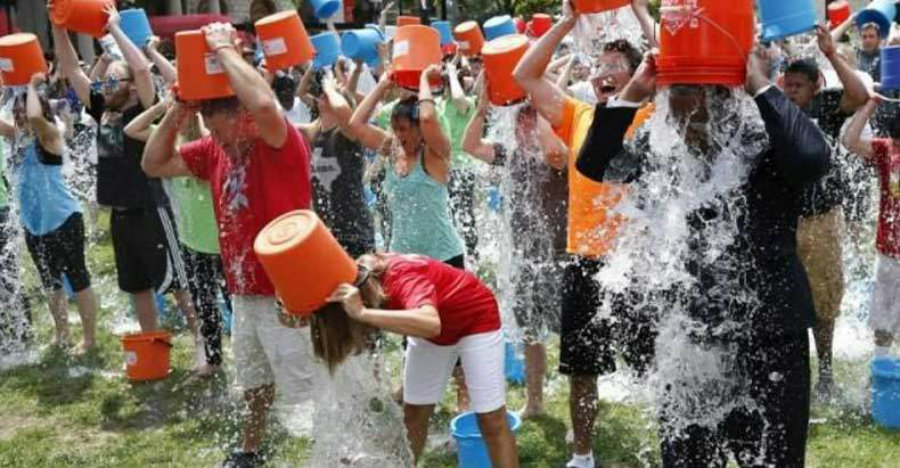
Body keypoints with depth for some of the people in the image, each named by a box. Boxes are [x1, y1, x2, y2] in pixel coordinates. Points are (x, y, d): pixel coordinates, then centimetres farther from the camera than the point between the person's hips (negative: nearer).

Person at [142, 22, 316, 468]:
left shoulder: (283, 144, -20)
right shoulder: (214, 149, 4)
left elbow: (265, 105, -42)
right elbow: (154, 164, 9)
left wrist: (225, 49, -28)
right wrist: (178, 110, -5)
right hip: (244, 290, 8)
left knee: (311, 387, 3)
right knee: (255, 380, 25)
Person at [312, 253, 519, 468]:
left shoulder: (404, 277, -42)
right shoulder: (362, 278, -21)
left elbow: (431, 324, -62)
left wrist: (363, 313, -67)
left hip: (476, 317, -6)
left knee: (492, 420, -5)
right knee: (413, 414, 8)